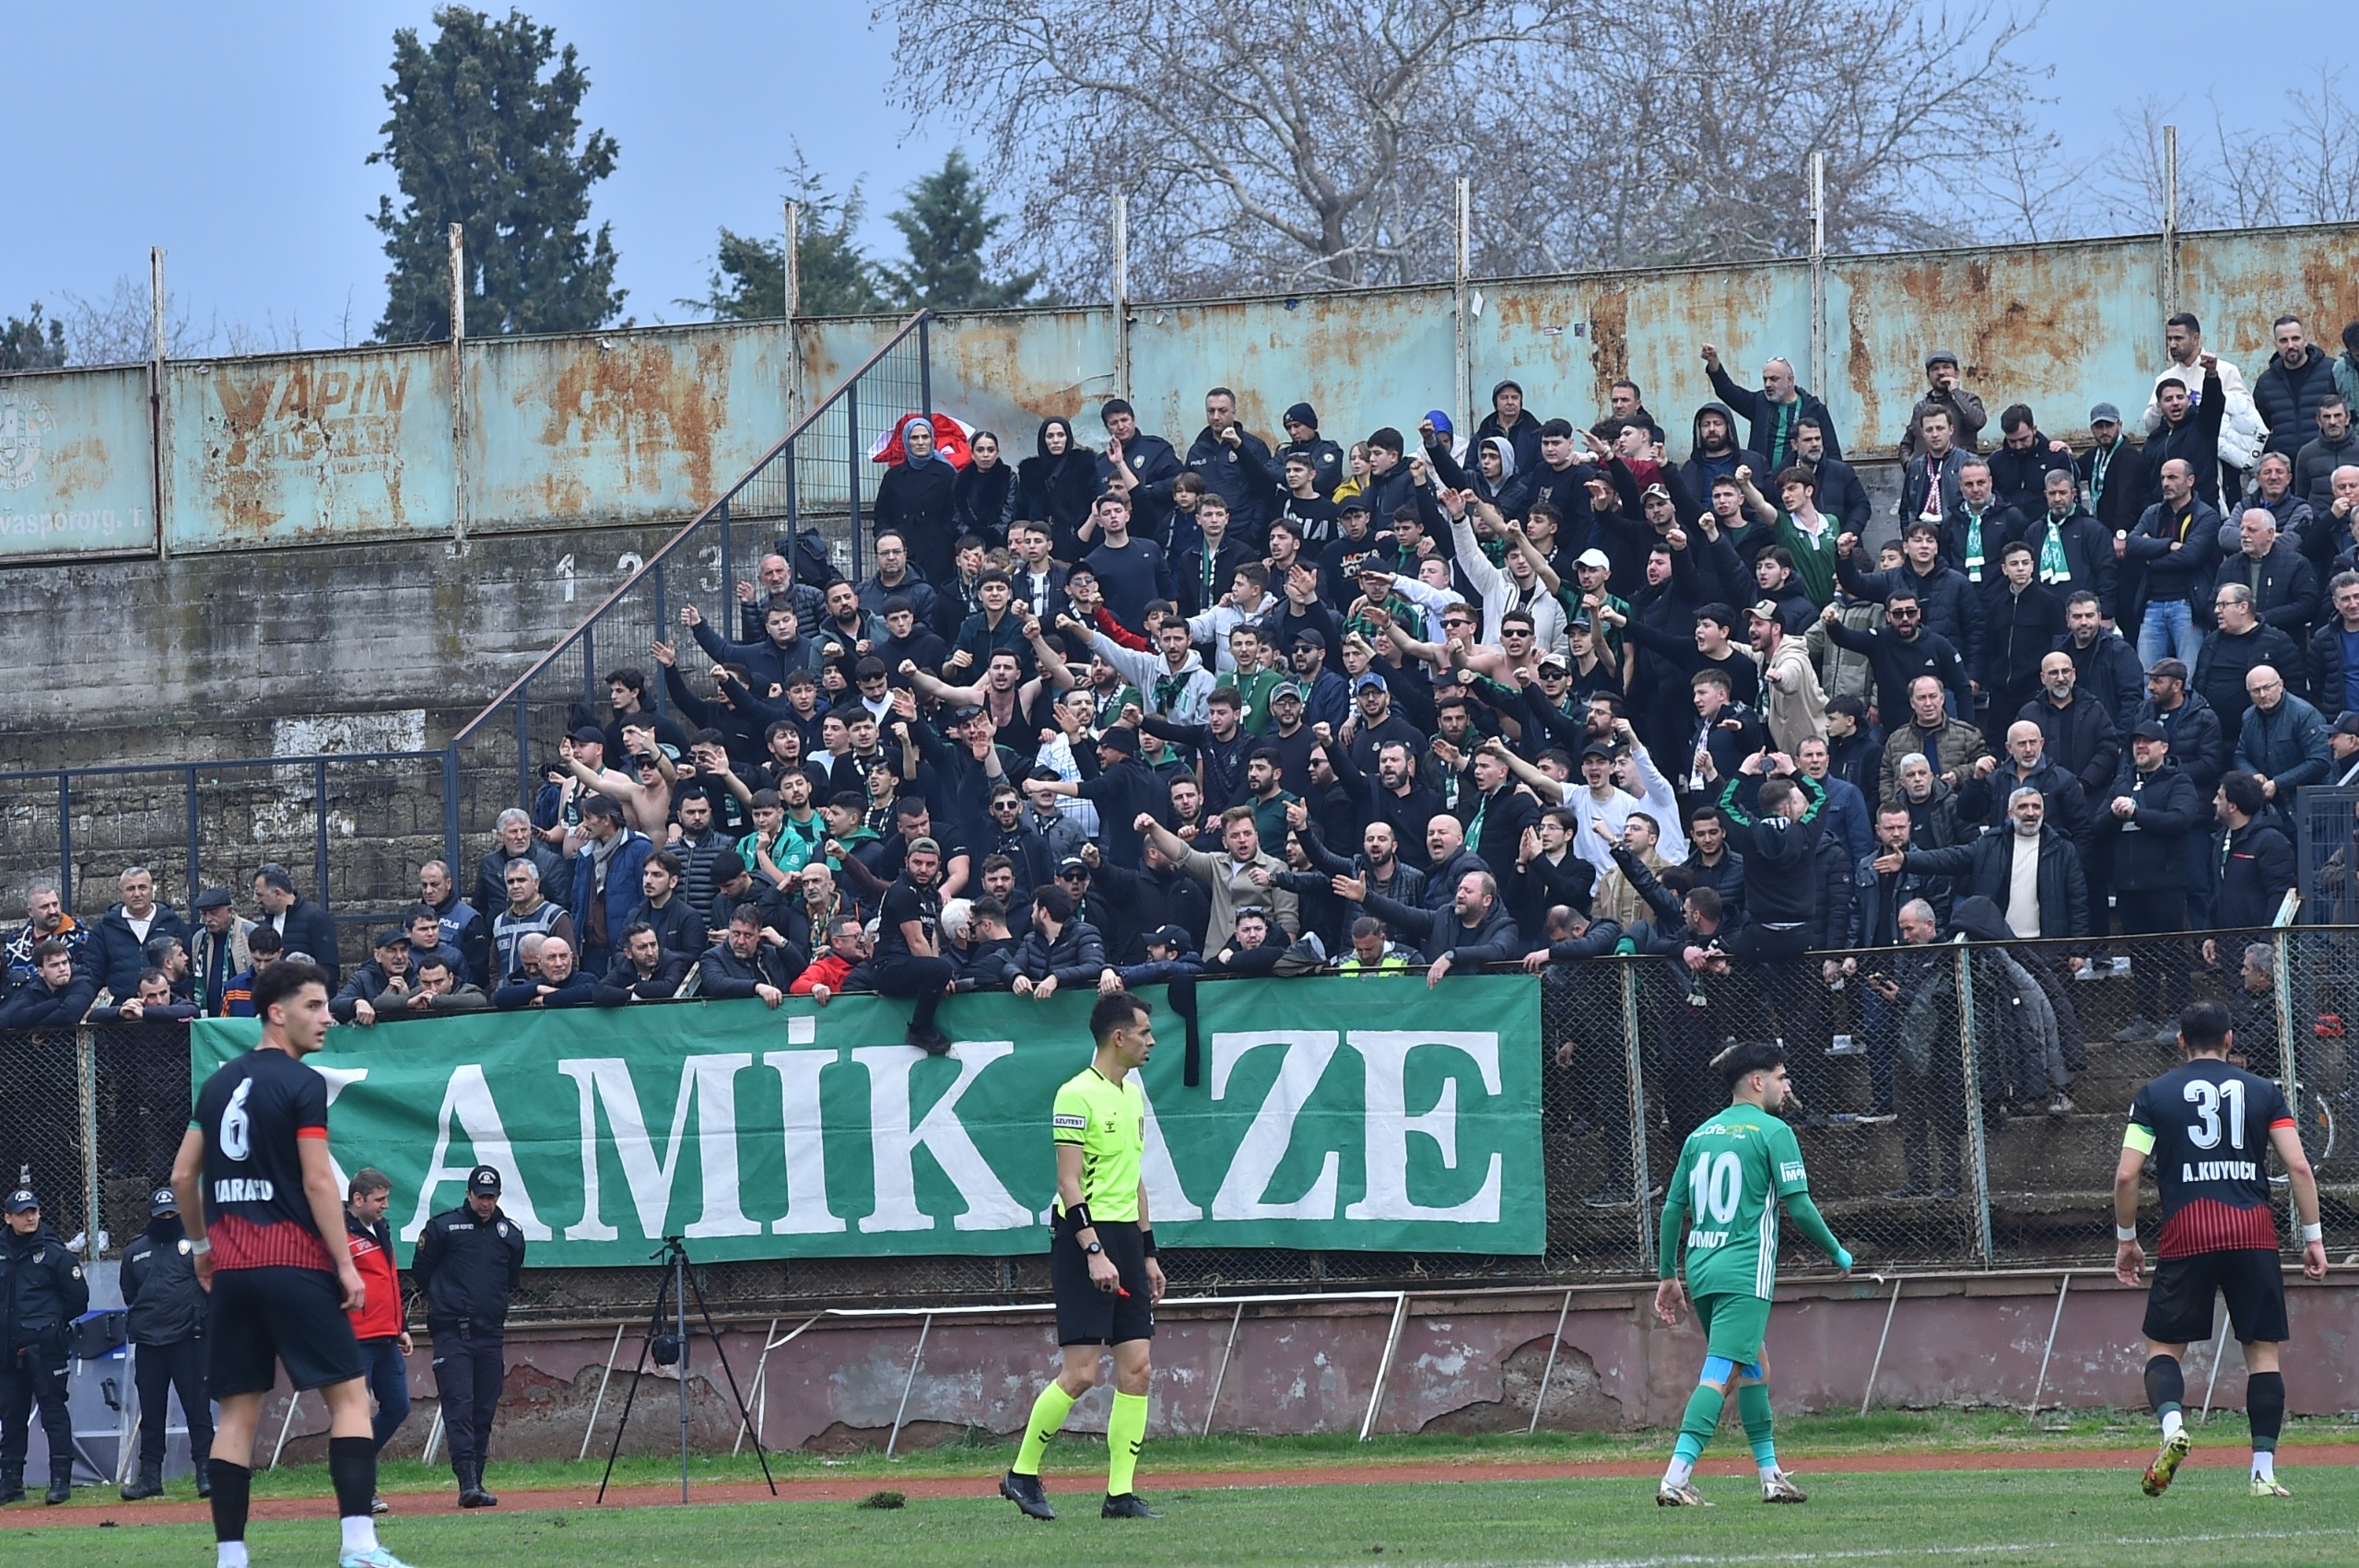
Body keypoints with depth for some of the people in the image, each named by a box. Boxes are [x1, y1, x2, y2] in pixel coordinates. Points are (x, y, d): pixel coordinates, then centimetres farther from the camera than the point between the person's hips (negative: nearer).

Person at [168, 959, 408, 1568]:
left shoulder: (219, 1083, 14)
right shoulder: (302, 1084, -7)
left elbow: (183, 1175, 17)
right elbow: (318, 1181, -13)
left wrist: (201, 1246, 29)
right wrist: (347, 1266, -11)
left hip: (231, 1269, 6)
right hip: (295, 1265, -6)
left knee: (238, 1409, 7)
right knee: (349, 1395, -5)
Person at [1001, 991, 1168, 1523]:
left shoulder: (1132, 1094, 16)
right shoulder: (1078, 1095, -11)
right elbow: (1069, 1183, -15)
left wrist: (1148, 1253, 21)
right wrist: (1094, 1252, -22)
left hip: (1126, 1240, 8)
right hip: (1085, 1241, -8)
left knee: (1137, 1368, 1)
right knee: (1080, 1372, -10)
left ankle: (1121, 1493, 2)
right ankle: (1023, 1474, 5)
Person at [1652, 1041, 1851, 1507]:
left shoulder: (1700, 1136, 15)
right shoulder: (1772, 1132, -4)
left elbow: (1673, 1209, 14)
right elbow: (1798, 1205, -9)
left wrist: (1668, 1276, 20)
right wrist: (1838, 1253, 5)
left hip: (1701, 1271, 7)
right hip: (1745, 1273, -7)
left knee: (1754, 1368, 22)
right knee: (1720, 1373, -14)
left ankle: (1770, 1475, 26)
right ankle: (1676, 1477, -26)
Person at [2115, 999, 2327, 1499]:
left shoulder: (2155, 1095, 8)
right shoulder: (2262, 1092, 10)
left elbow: (2126, 1175, 2)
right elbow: (2298, 1166, 2)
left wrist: (2126, 1238, 14)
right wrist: (2313, 1237, 7)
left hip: (2186, 1233, -1)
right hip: (2254, 1232, 1)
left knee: (2164, 1346, 9)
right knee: (2263, 1349, 7)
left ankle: (2172, 1425, -21)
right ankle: (2264, 1471, 1)